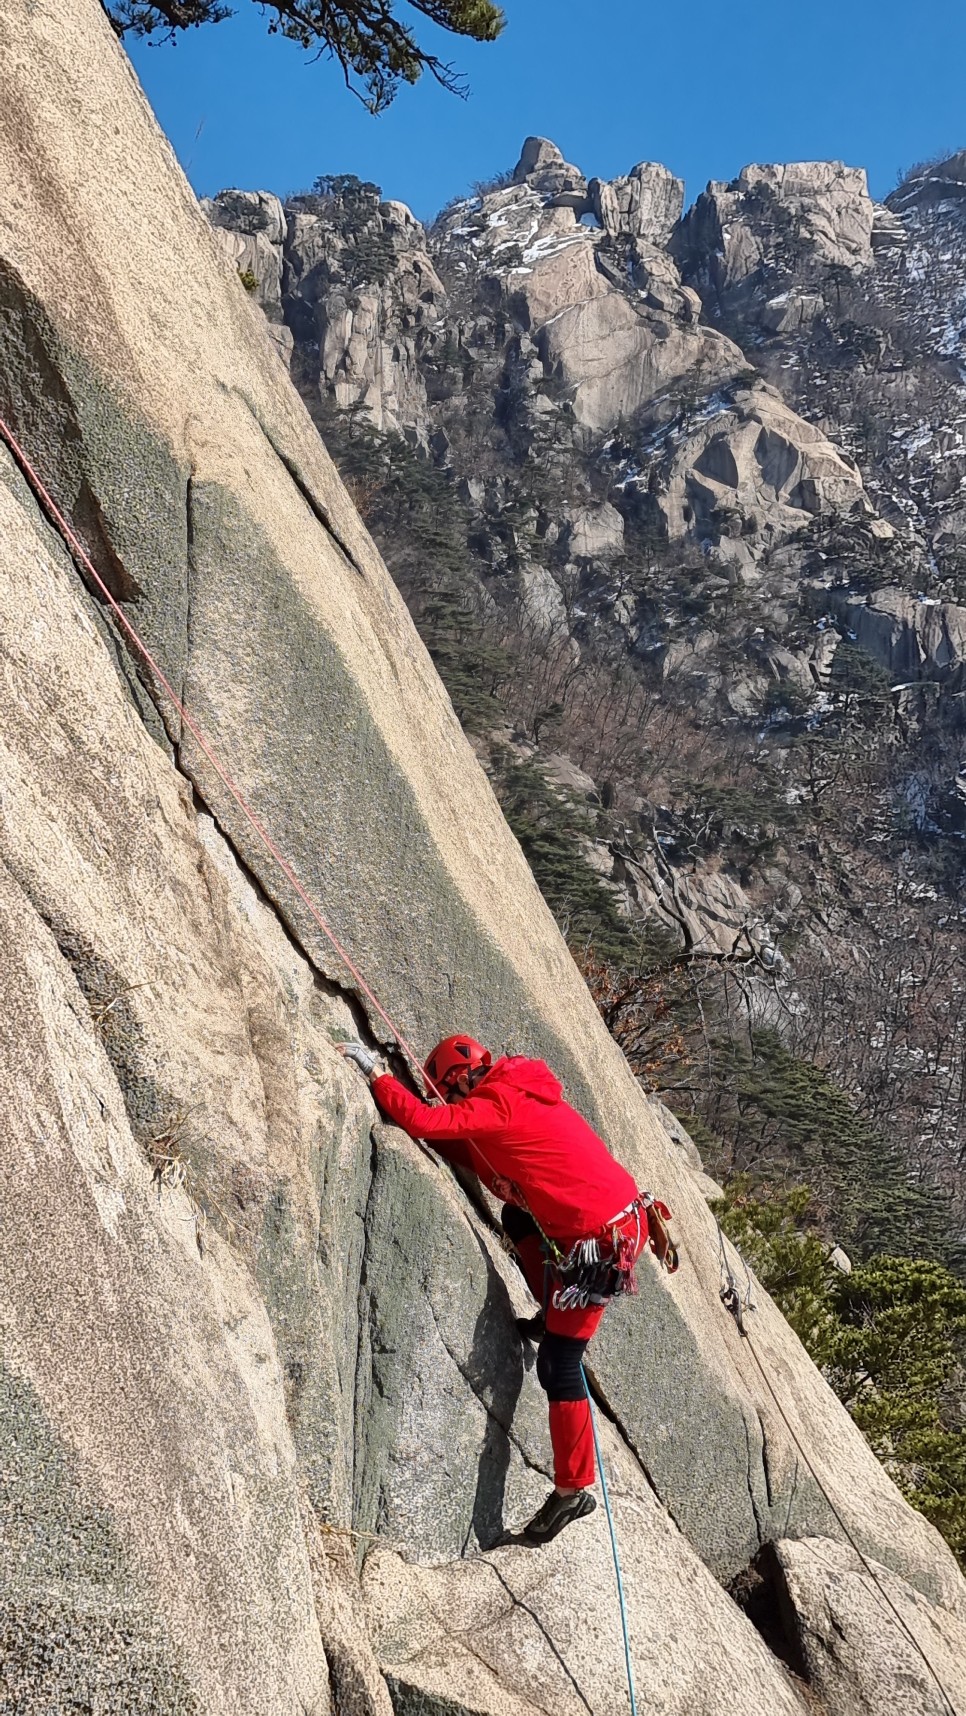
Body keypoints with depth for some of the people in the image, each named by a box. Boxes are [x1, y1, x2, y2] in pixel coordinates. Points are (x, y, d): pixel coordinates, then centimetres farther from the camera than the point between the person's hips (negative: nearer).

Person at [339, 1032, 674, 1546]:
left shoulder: (496, 1105, -14)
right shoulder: (522, 1093, 14)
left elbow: (422, 1121, -23)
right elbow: (470, 1152, 20)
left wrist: (375, 1071, -10)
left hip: (600, 1241, -9)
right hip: (626, 1216, 9)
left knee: (558, 1365, -1)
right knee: (518, 1219, 30)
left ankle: (573, 1490, 8)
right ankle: (554, 1319, 29)